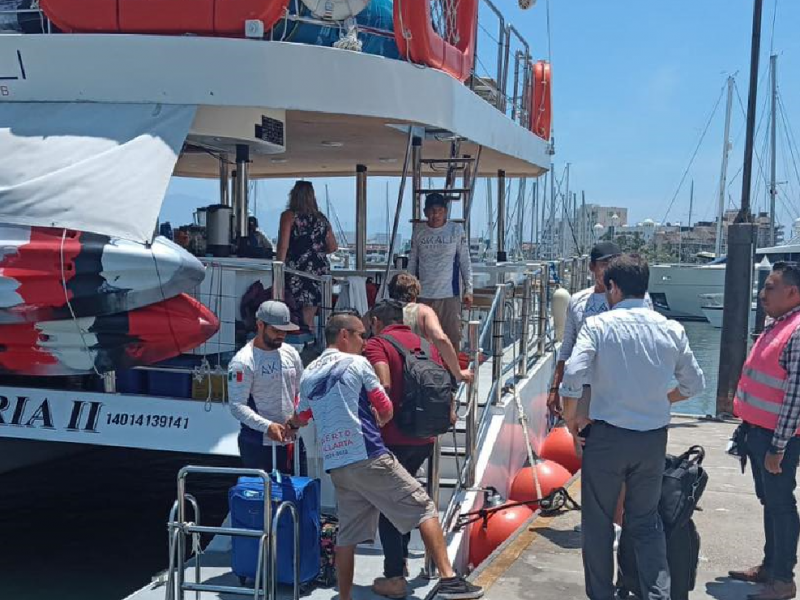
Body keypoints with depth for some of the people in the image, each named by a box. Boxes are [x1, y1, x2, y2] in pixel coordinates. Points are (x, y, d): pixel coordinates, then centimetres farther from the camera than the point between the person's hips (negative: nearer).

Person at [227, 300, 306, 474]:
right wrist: (267, 426, -25)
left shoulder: (291, 353, 9)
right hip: (259, 445, -6)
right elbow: (237, 406, -15)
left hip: (292, 440, 6)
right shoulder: (243, 361, -11)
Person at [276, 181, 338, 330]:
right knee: (309, 317, 10)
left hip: (298, 270, -5)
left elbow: (283, 245, -8)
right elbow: (333, 247, 17)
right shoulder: (322, 219, 13)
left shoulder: (289, 216, -2)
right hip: (320, 270, 5)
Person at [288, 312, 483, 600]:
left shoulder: (308, 375, 16)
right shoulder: (357, 363, -1)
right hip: (368, 457, -6)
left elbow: (300, 418, 33)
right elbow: (387, 411, 2)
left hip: (335, 465, 7)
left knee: (347, 535, 12)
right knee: (424, 508, -2)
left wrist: (290, 425, 57)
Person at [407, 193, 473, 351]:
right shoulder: (418, 231, 6)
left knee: (453, 337, -2)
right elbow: (412, 262, 13)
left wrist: (468, 289, -3)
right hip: (424, 295, 2)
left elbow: (465, 262, 3)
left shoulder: (456, 230, 0)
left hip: (450, 293, -2)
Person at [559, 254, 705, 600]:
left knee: (598, 521, 12)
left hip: (607, 436, -3)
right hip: (654, 439, 3)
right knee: (646, 521, 17)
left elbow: (572, 377, -19)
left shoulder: (598, 325, -9)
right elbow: (695, 385, 8)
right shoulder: (671, 329, 1)